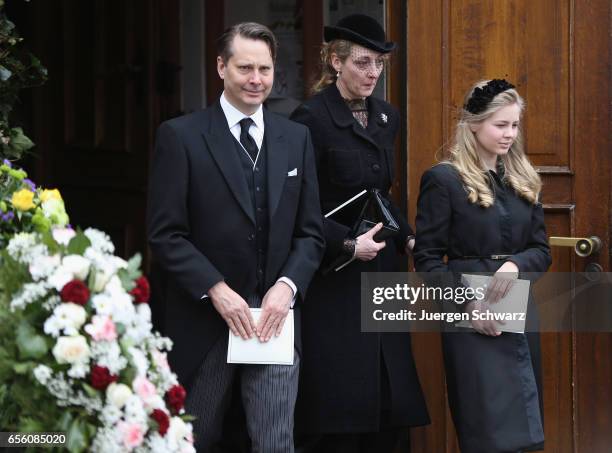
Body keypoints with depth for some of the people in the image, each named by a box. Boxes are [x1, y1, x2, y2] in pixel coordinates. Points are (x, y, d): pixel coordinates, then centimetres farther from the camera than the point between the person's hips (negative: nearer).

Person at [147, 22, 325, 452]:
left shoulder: (296, 138, 9)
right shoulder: (181, 136, -4)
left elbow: (311, 232, 9)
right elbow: (166, 233, -7)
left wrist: (287, 286, -8)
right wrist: (217, 290, -16)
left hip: (274, 317, 3)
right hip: (204, 318, -2)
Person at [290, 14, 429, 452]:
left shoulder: (387, 117, 11)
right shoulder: (313, 118, -11)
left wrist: (407, 238, 8)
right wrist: (348, 244, -20)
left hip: (378, 272, 7)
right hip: (333, 280, -7)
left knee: (390, 400, 6)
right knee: (341, 404, -6)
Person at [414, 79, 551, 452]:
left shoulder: (523, 180, 12)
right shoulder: (443, 180, -6)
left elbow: (542, 251, 11)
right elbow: (428, 258, -6)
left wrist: (516, 264, -11)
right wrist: (465, 303, -16)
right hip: (472, 323, -6)